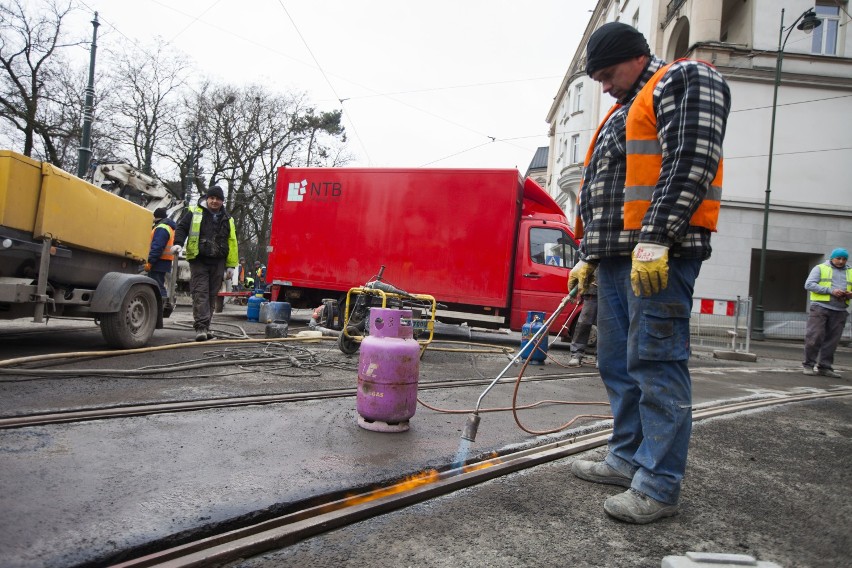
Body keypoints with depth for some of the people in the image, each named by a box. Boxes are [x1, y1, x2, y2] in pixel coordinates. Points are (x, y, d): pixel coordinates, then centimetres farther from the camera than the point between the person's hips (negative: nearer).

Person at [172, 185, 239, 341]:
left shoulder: (227, 219, 13)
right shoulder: (194, 213, 5)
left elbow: (232, 243, 14)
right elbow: (181, 228, 6)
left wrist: (231, 265, 8)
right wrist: (178, 243, -14)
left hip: (218, 263, 3)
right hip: (198, 260, -3)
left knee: (212, 295, 7)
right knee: (200, 293, -10)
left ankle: (205, 326, 16)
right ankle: (201, 327, -15)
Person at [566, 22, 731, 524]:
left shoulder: (686, 81, 1)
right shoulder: (624, 114, 29)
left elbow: (692, 162, -15)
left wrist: (655, 239, -24)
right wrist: (589, 256, 22)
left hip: (659, 255, -9)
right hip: (618, 257, 10)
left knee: (656, 363, -9)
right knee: (619, 364, 11)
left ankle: (659, 487, -1)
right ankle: (627, 460, 22)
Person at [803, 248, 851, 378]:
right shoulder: (820, 268, 5)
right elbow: (809, 284, -6)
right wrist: (831, 291, -15)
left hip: (840, 311, 4)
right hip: (820, 307, -4)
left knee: (832, 341, 2)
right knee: (814, 337, -7)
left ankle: (825, 367, 9)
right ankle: (809, 365, 2)